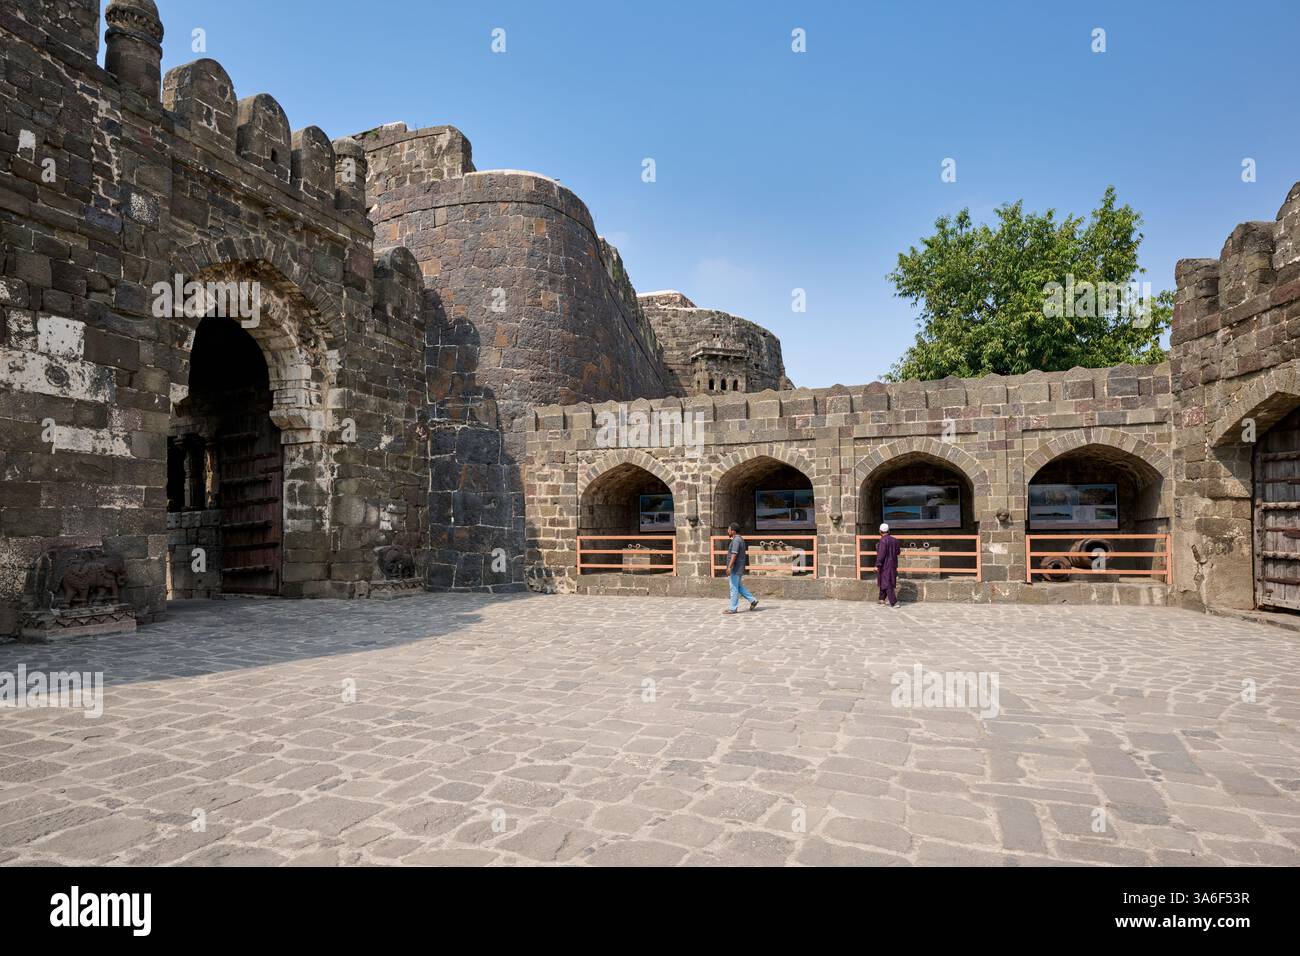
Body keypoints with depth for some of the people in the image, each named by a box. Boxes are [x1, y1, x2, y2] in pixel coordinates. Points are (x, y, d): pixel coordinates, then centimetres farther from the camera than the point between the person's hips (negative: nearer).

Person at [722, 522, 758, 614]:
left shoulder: (736, 540, -17)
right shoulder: (740, 539, 16)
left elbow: (734, 554, -25)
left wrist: (729, 567, -27)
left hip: (735, 568, -10)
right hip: (738, 568, 10)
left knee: (734, 588, -4)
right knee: (738, 587, 17)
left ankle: (732, 608, 1)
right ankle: (752, 600, 18)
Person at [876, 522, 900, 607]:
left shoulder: (883, 541, -19)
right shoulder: (894, 540, 4)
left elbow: (881, 554, -23)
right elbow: (897, 552, 13)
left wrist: (877, 565, -20)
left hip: (884, 565, -8)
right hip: (893, 564, 8)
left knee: (887, 584, -2)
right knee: (884, 582, 21)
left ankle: (894, 603, -6)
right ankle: (882, 599, 30)